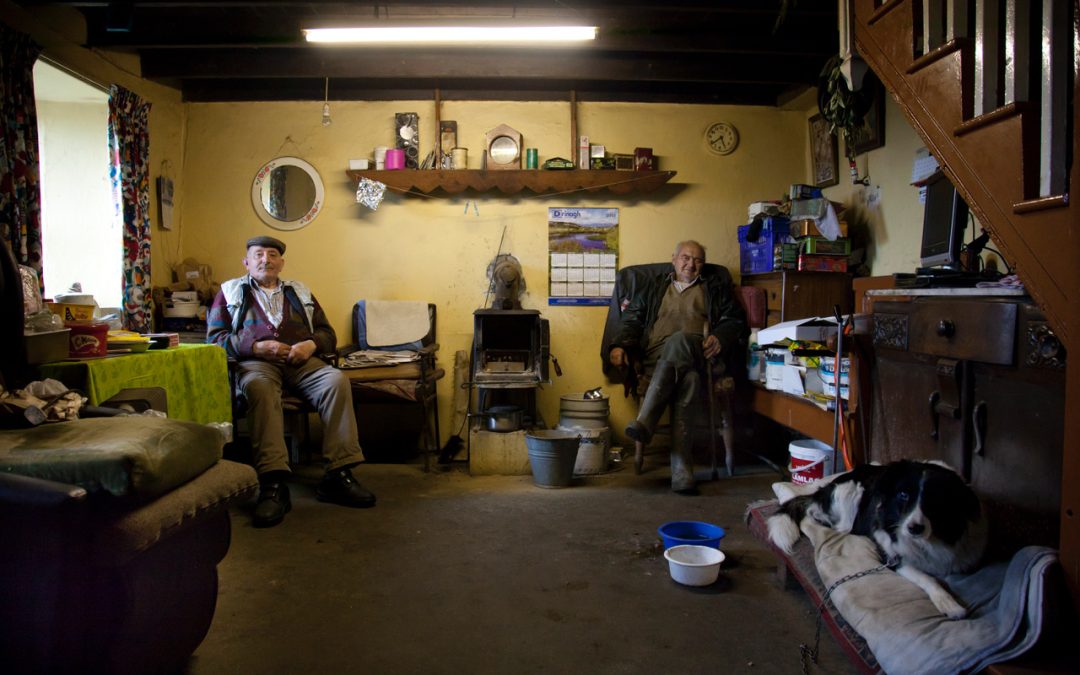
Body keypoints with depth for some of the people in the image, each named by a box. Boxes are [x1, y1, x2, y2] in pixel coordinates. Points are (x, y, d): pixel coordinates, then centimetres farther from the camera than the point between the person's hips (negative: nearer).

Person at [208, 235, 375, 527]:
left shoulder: (300, 292, 27)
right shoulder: (230, 291, 20)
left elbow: (328, 333, 21)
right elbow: (214, 337, 8)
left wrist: (312, 344, -4)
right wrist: (256, 347, -10)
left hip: (301, 361, 3)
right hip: (255, 361, -2)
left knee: (337, 380, -29)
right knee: (259, 387, -39)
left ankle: (338, 474, -31)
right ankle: (273, 483, -48)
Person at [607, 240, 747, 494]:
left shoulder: (714, 287, 29)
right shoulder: (655, 286, 31)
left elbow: (735, 320, 17)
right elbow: (631, 319, 21)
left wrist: (720, 338, -7)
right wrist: (619, 345, 0)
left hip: (698, 355, -1)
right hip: (657, 357, 1)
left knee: (679, 340, -40)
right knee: (688, 378, -38)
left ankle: (644, 422, -48)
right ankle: (681, 470, -48)